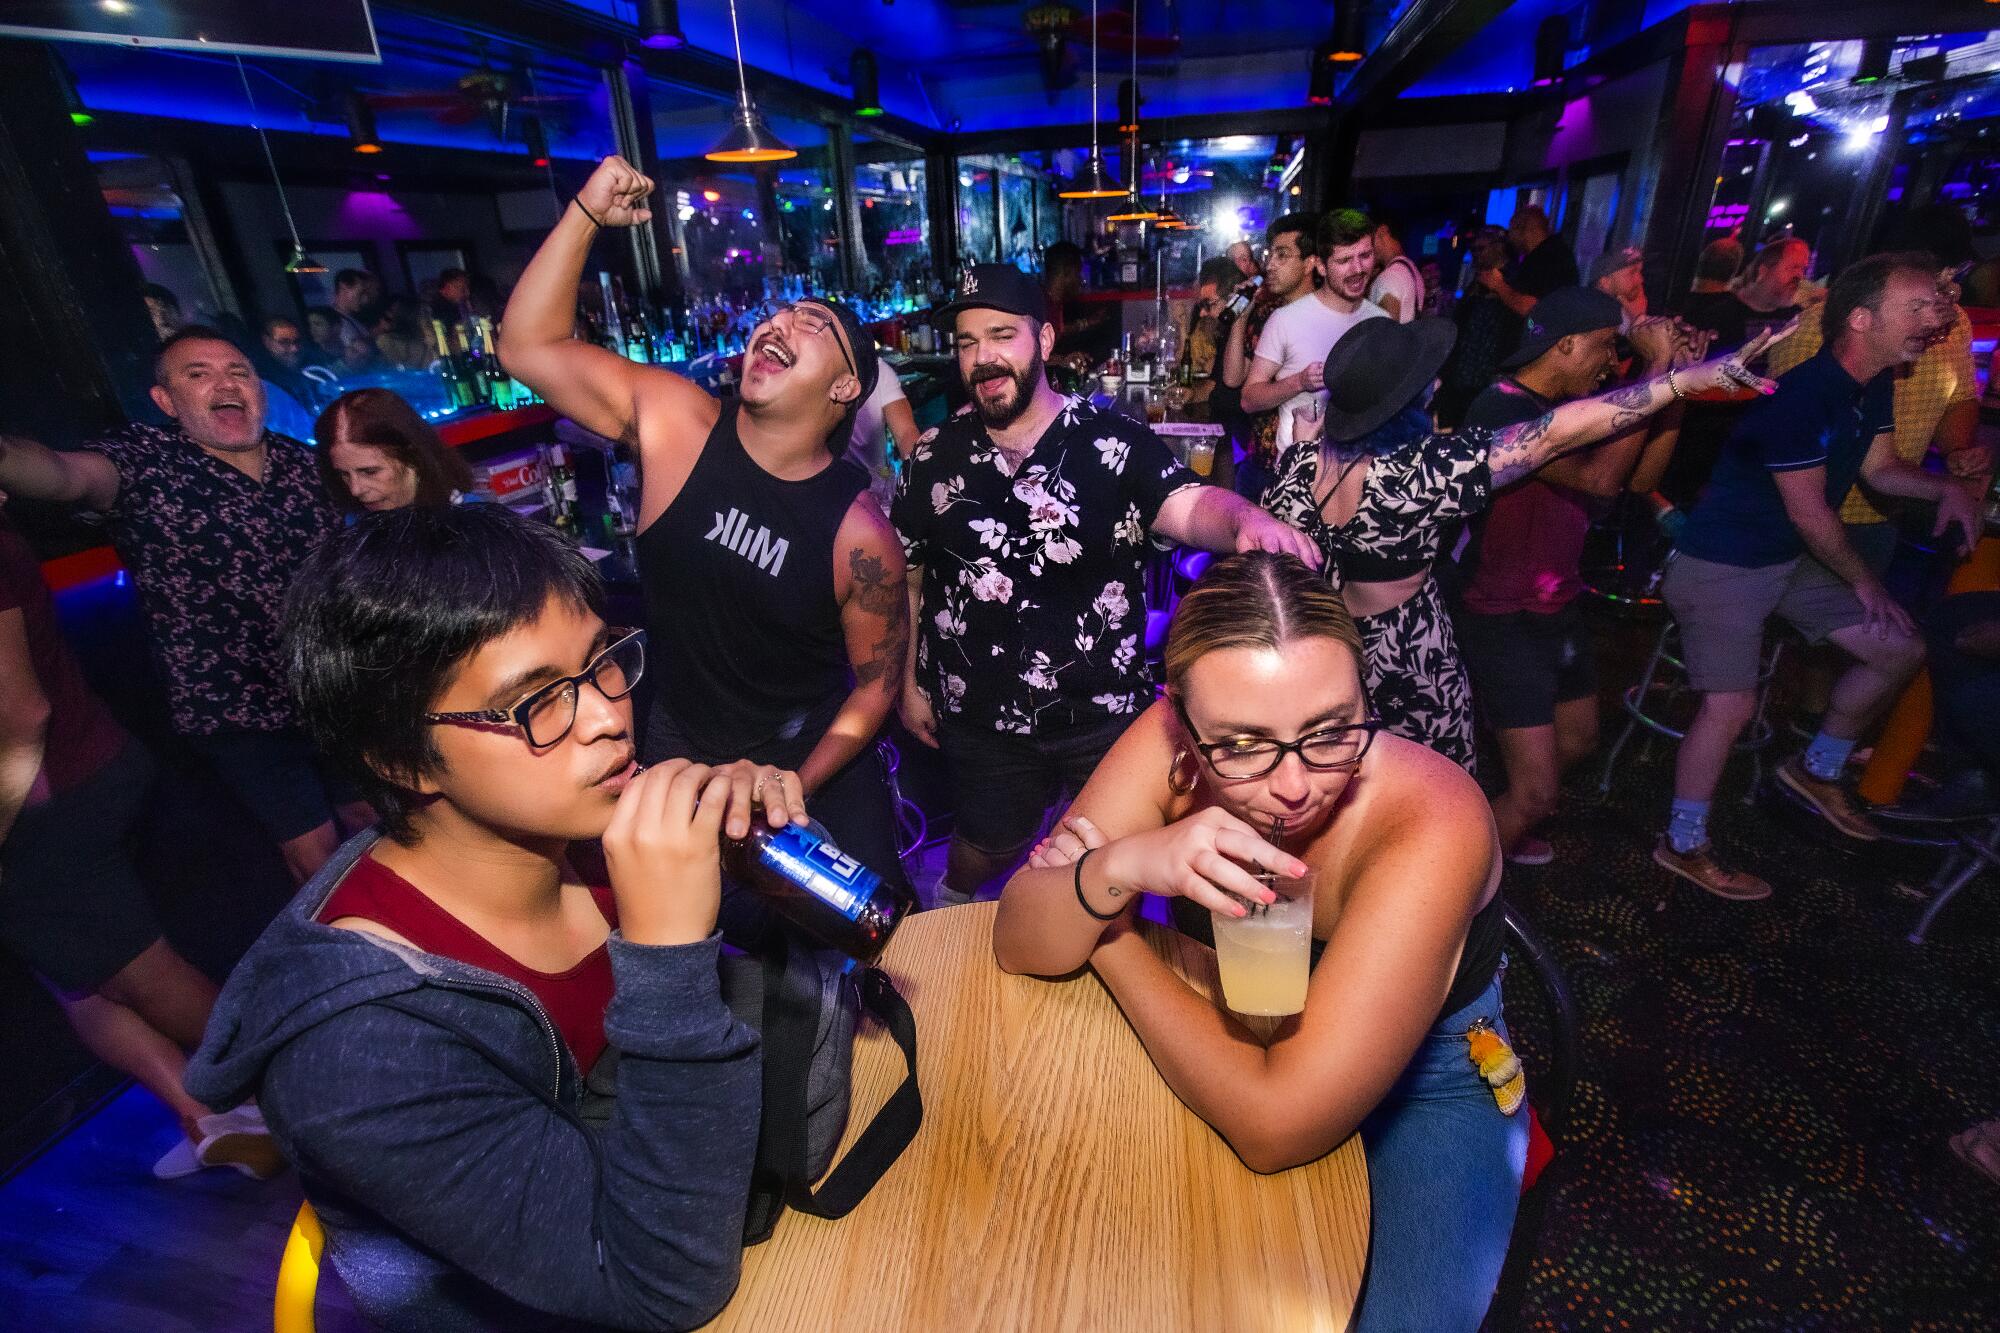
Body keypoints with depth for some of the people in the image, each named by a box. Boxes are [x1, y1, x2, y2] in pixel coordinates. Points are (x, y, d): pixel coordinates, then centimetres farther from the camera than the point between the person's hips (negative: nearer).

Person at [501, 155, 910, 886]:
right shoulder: (674, 419, -14)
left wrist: (795, 784, -16)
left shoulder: (859, 535, -21)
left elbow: (876, 683, -11)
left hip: (815, 755, -2)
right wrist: (585, 215, -22)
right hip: (682, 749, 2)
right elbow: (528, 347, -13)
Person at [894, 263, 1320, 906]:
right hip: (982, 719, 2)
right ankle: (951, 902, 58)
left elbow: (1189, 506, -23)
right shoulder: (934, 457, -2)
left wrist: (1248, 518, -46)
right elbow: (906, 577, 6)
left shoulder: (1115, 441, -9)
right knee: (991, 841, 23)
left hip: (1106, 709, -1)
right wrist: (910, 683, 8)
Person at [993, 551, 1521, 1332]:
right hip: (1228, 1041, 2)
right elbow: (1018, 947, -19)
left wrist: (1109, 940, -24)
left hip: (1423, 1086, -1)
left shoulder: (1429, 825, -32)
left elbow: (1274, 1127, -33)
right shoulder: (1170, 745, -22)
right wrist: (1119, 870, -38)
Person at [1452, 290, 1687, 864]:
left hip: (1560, 609, 10)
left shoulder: (1570, 404, 6)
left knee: (1577, 740, 27)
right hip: (1503, 621, -10)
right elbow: (1596, 476, -33)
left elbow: (1640, 476, 7)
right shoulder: (1502, 409, -22)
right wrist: (1656, 368, -25)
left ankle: (1505, 830, 49)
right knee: (1535, 795, -7)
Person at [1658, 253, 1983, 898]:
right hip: (1722, 563, -9)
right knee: (1730, 704, -13)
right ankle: (1682, 845, 2)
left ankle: (1817, 770, 32)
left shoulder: (1876, 386, 5)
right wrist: (1864, 582, -3)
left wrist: (1943, 488, -4)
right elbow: (1809, 512, -16)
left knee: (1901, 650, 13)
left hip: (1791, 560, 9)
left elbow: (1878, 467, 18)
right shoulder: (1800, 395, -23)